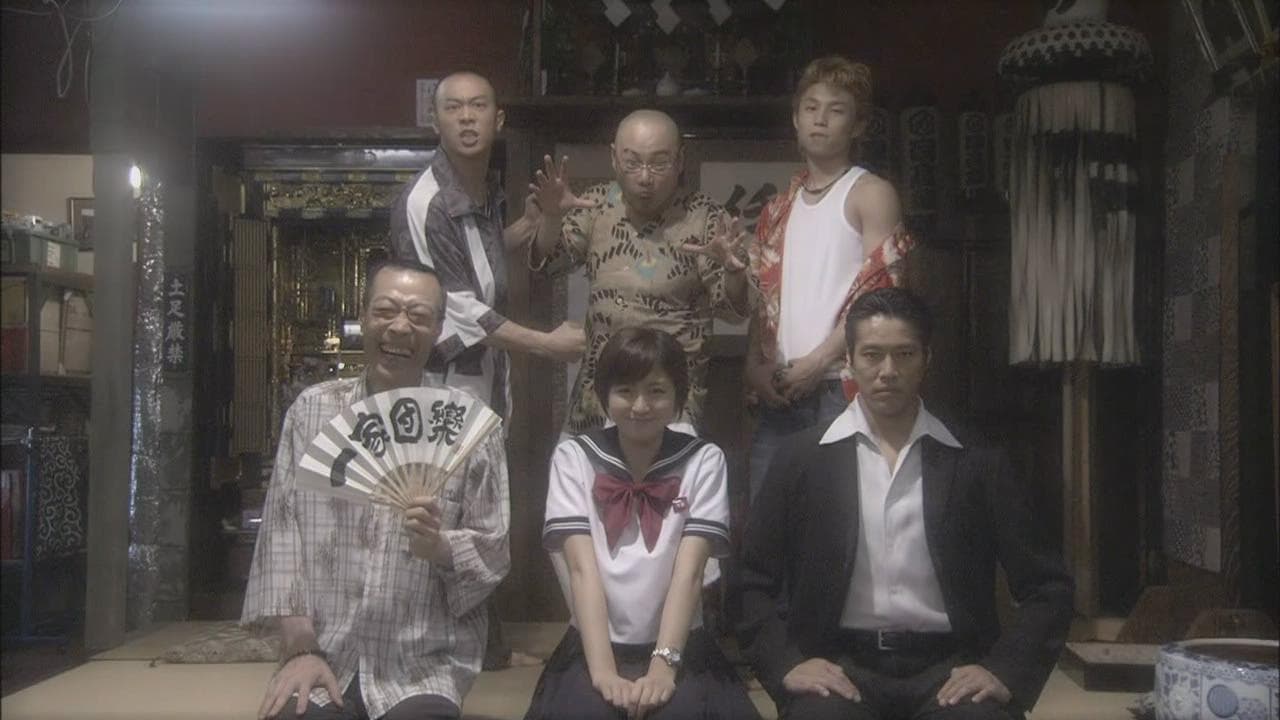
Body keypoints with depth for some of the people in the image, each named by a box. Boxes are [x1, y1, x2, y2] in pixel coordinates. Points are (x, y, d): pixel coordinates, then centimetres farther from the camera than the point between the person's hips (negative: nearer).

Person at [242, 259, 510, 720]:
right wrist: (299, 647, -8)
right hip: (324, 657, 1)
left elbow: (493, 552, 1)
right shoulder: (312, 409, 5)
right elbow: (282, 529, 1)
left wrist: (440, 547, -20)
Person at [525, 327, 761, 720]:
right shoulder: (573, 458, 2)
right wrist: (603, 670, -21)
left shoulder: (703, 460, 2)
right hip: (594, 646, 1)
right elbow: (582, 567, -9)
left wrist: (664, 663, -22)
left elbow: (689, 570, -9)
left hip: (680, 646, 0)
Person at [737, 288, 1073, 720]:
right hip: (840, 664, -1)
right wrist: (786, 664, -8)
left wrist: (1005, 671, -8)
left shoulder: (975, 462, 6)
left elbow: (1046, 587, 7)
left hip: (948, 666, 1)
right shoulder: (802, 457, 6)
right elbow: (753, 581, 7)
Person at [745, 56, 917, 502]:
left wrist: (817, 361, -12)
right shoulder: (779, 209, 19)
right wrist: (754, 363, 2)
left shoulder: (871, 194, 1)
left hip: (842, 386, -5)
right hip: (779, 393, 5)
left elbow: (879, 297, -8)